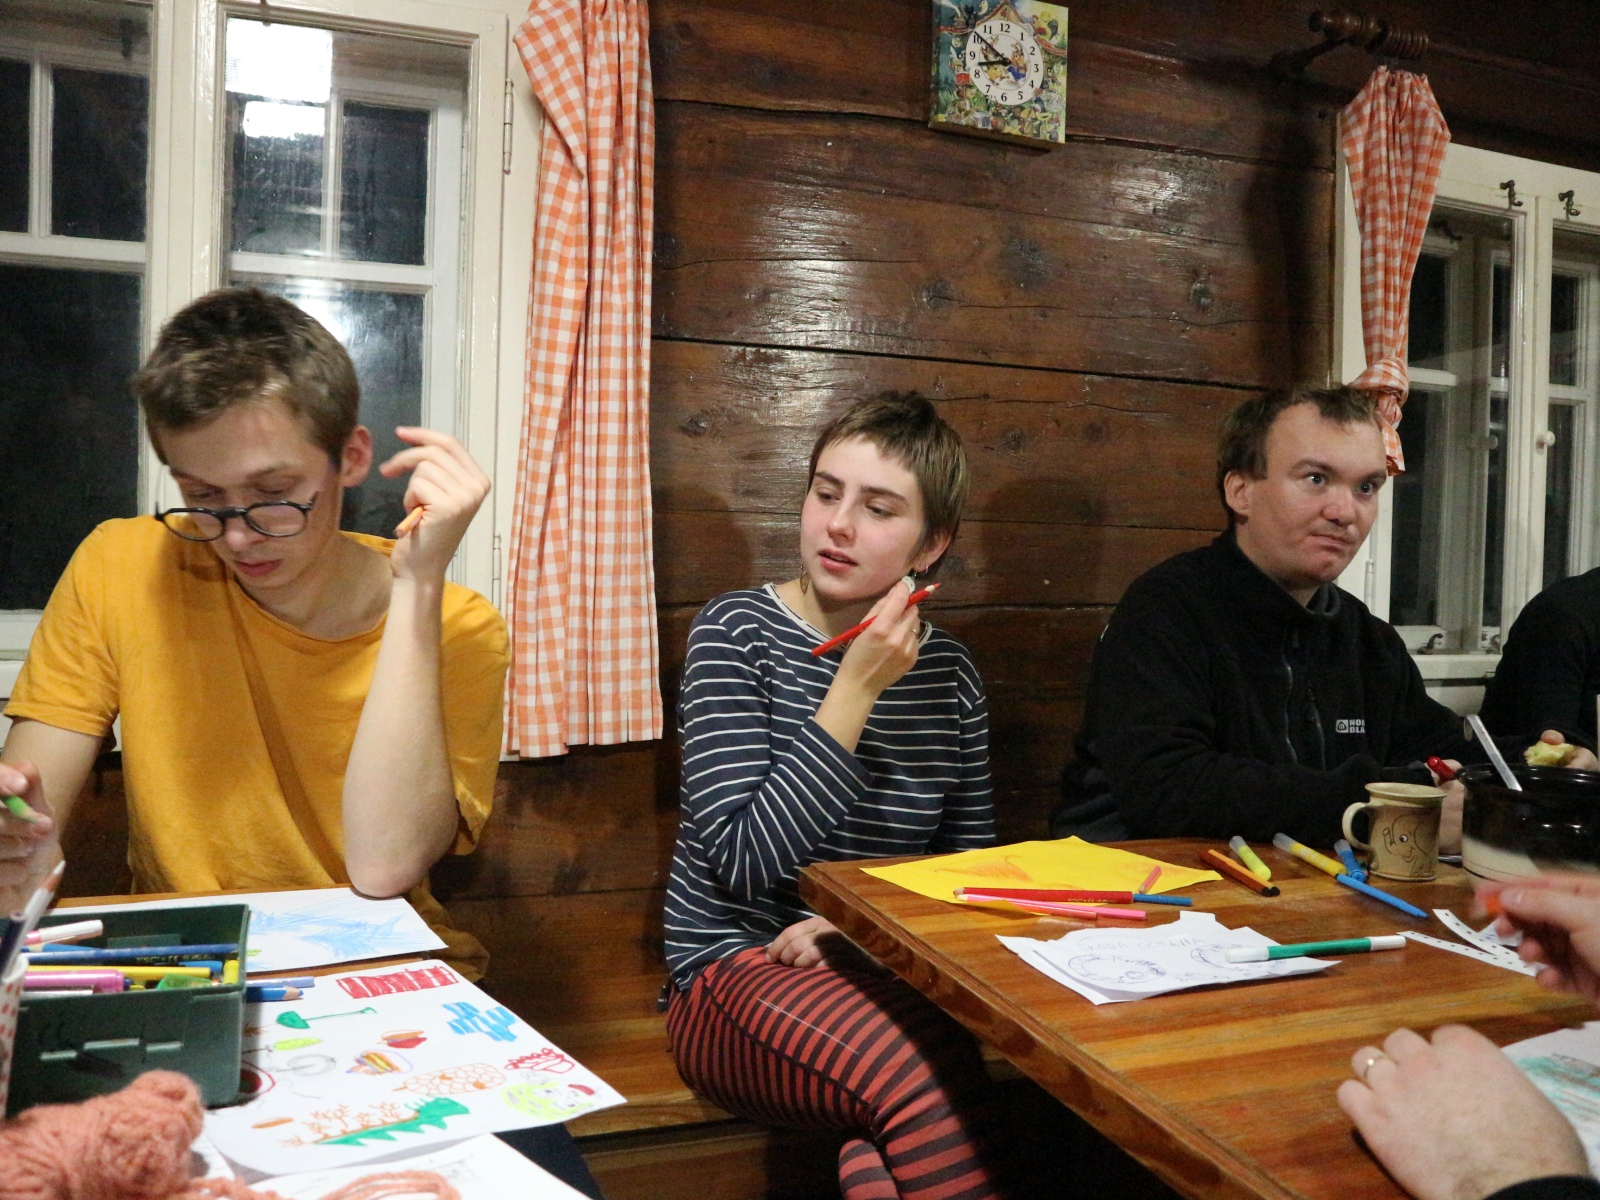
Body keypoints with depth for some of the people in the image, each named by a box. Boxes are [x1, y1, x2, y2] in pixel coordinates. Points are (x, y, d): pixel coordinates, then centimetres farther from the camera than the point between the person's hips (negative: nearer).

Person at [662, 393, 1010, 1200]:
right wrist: (857, 689, -17)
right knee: (931, 1078, -30)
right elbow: (745, 862, -15)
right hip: (738, 969, -3)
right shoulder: (736, 634, -6)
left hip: (878, 967, 4)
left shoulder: (950, 672, 5)